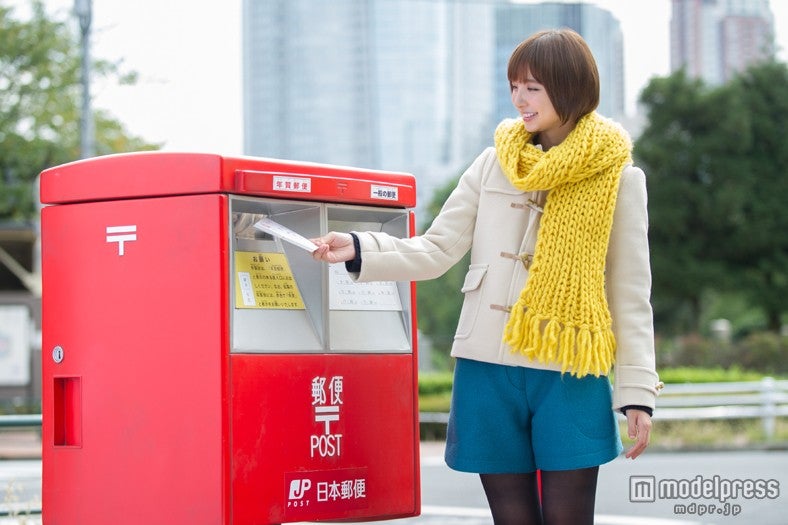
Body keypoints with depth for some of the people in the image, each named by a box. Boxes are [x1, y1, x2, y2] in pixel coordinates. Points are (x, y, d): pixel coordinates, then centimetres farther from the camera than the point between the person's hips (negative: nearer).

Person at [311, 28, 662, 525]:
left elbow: (630, 293, 3)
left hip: (570, 377, -2)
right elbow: (436, 250, 6)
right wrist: (357, 249, -8)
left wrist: (637, 390, 0)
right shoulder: (495, 164, 8)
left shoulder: (618, 176, 1)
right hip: (489, 370, 2)